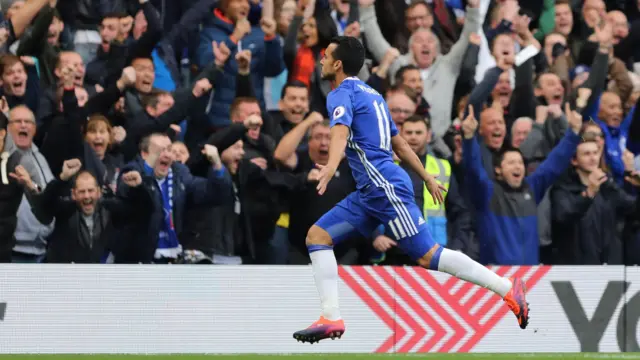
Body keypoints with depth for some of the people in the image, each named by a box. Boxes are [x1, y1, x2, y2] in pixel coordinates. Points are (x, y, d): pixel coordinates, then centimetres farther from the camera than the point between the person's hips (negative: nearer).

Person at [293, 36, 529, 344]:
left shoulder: (342, 94, -8)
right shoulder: (370, 94, 20)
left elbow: (341, 133, -30)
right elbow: (399, 143, 27)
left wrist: (331, 166, -48)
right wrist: (427, 178, 34)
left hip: (386, 188, -10)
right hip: (369, 191, 10)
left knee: (427, 255, -10)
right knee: (317, 236, 4)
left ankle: (508, 289, -7)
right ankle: (331, 318, -4)